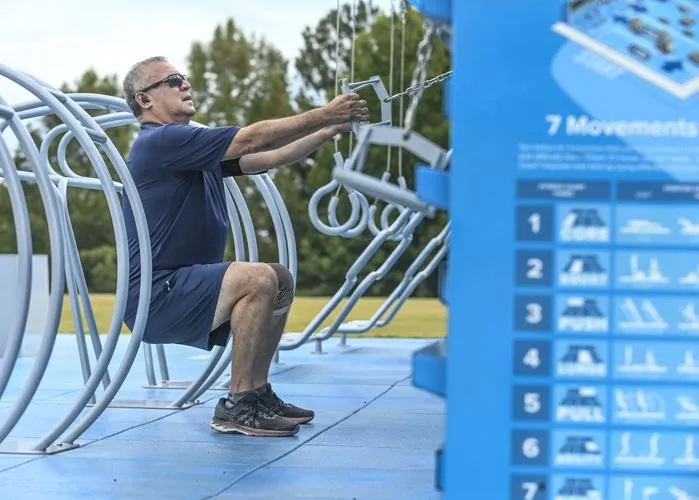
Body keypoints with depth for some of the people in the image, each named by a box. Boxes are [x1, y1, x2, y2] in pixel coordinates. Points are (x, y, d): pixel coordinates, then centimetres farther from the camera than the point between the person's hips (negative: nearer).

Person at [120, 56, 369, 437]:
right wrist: (324, 115, -12)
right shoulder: (160, 142, -14)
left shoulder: (197, 151, 17)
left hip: (181, 286, 11)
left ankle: (257, 393, 16)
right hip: (155, 295, -11)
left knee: (280, 280, 16)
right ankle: (236, 407, -20)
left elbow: (268, 158, 16)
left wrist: (331, 129, 8)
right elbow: (251, 139, -18)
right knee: (258, 279, -27)